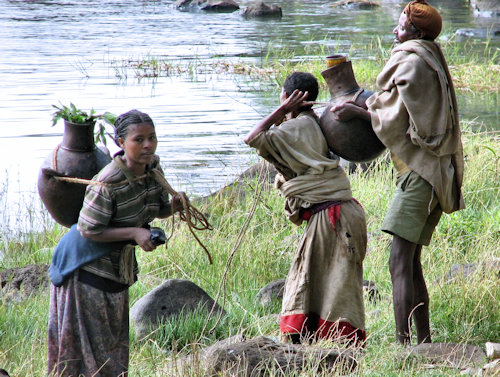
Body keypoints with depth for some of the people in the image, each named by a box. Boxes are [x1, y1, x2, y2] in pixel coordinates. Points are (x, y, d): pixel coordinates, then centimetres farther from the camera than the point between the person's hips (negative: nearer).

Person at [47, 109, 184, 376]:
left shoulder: (153, 168, -6)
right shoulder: (107, 184, -30)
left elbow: (158, 210, 8)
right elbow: (88, 230, -24)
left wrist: (174, 206, -15)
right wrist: (134, 233, -28)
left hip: (119, 264, 8)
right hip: (87, 267, -8)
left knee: (114, 341, 16)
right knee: (87, 343, -2)